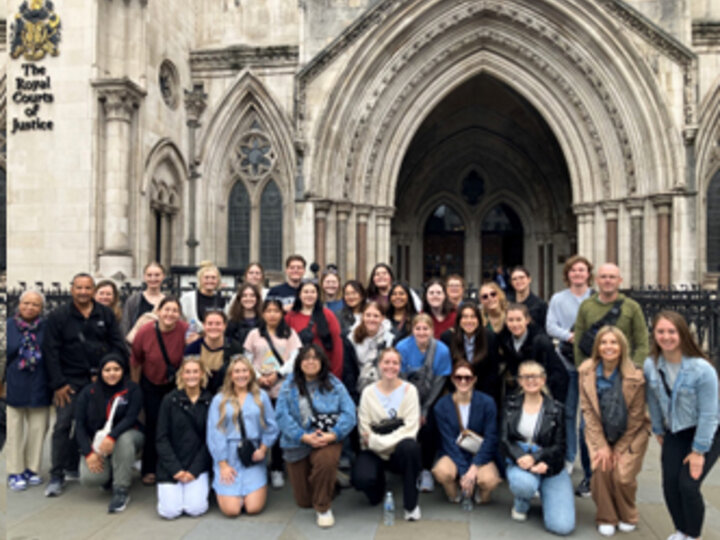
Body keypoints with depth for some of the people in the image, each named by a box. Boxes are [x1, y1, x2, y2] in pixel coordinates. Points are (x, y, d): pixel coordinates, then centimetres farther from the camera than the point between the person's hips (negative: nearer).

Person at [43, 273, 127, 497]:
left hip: (101, 379, 2)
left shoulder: (105, 314, 6)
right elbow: (50, 351, -2)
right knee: (63, 426, -4)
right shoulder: (58, 316, 0)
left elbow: (118, 345, 7)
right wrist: (57, 383, -7)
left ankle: (73, 468, 23)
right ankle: (57, 476, 7)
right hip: (70, 381, -2)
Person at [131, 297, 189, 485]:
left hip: (176, 385, 0)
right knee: (153, 425, 3)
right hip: (151, 385, 0)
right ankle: (149, 470, 19)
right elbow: (135, 361, -3)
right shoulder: (144, 332, -18)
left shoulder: (186, 331, -23)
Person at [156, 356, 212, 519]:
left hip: (198, 466, 0)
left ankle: (201, 487, 17)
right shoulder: (170, 400, -2)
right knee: (170, 511, -13)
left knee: (196, 509, -15)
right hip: (171, 467, 0)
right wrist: (175, 469, -10)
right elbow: (161, 438, -2)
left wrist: (194, 470, -7)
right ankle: (166, 490, 19)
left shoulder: (209, 402, -1)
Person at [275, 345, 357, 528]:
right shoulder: (289, 385, 3)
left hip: (327, 440, -1)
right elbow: (282, 415, -9)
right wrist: (304, 436, -21)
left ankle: (323, 508, -11)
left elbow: (349, 413, -6)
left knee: (326, 460, -38)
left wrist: (333, 434, -22)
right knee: (303, 501, 5)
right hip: (297, 444, 2)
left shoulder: (334, 384, 2)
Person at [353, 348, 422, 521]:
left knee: (410, 446, -37)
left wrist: (384, 441, -18)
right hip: (374, 451, 1)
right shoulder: (368, 392, 2)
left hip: (399, 450, -1)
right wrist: (377, 442, -20)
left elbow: (411, 427, -11)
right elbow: (364, 429, -4)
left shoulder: (409, 390, -1)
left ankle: (411, 504, -16)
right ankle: (379, 482, 12)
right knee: (362, 479, -29)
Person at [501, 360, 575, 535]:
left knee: (562, 526, -17)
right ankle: (521, 504, 2)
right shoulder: (511, 405, 3)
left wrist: (534, 458, -20)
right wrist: (521, 458, -24)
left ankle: (545, 494, 18)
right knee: (523, 483, -38)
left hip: (550, 466, 0)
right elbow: (504, 440, -3)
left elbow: (559, 447, -3)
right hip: (519, 463, 0)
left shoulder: (556, 409, 0)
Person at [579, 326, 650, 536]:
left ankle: (627, 517, 17)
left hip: (631, 435, -1)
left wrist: (619, 449, -7)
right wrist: (602, 446, -11)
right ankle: (606, 518, 7)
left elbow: (635, 418, -11)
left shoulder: (635, 377, -20)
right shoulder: (586, 371, -13)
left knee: (623, 476, -14)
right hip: (600, 434, 2)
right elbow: (588, 411, -9)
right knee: (601, 468, -17)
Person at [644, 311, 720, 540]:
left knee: (688, 485, -12)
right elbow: (653, 401, 1)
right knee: (670, 484, -3)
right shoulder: (650, 365, -13)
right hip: (675, 433, 4)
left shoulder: (702, 369, -26)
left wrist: (699, 451, -15)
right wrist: (658, 431, 9)